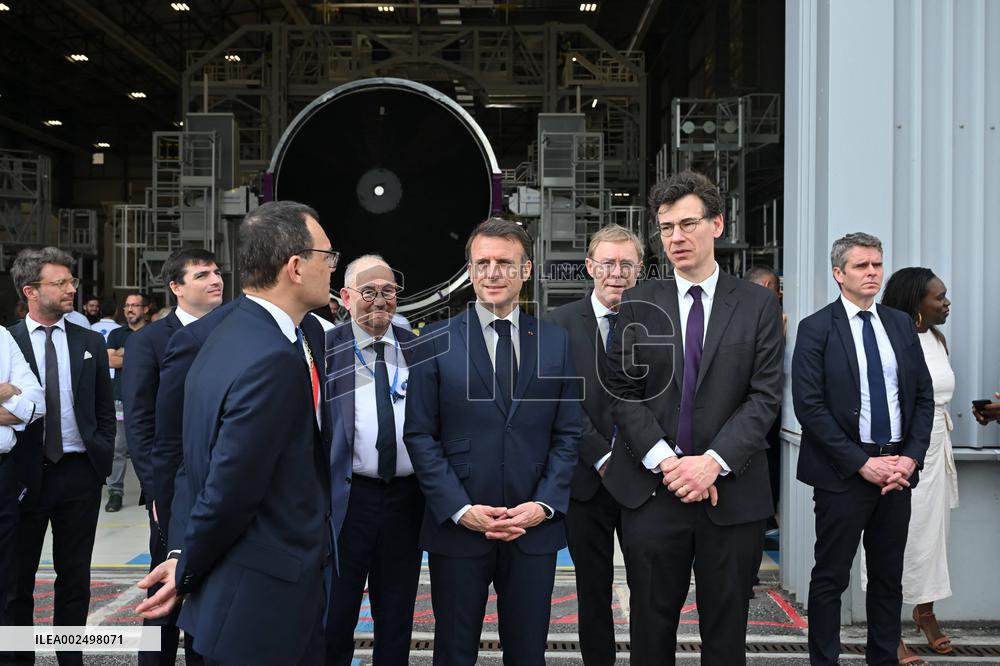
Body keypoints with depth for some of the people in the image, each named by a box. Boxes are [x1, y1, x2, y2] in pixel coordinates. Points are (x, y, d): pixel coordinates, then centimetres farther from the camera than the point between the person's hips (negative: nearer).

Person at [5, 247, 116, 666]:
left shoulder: (90, 342, 6)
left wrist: (103, 457, 3)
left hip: (80, 474, 2)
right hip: (25, 474, -2)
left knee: (74, 575, 11)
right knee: (19, 576, 11)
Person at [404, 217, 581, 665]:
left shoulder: (556, 342, 5)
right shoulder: (436, 342, -1)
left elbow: (567, 433, 5)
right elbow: (419, 435, -3)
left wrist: (545, 505, -7)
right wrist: (460, 509, -12)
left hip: (535, 529, 2)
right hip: (457, 528, -1)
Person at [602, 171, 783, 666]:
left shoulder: (758, 305, 3)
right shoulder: (638, 304, 5)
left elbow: (765, 396, -3)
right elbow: (624, 393, 0)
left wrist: (713, 461, -15)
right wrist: (665, 461, -12)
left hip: (733, 492, 0)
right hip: (653, 490, 1)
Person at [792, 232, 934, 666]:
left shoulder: (901, 324, 10)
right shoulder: (816, 329, -6)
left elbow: (923, 396, 10)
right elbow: (808, 406, -12)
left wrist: (911, 457, -3)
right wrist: (862, 463, -14)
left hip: (897, 468, 5)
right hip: (843, 472, -5)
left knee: (888, 577, 13)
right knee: (831, 577, 4)